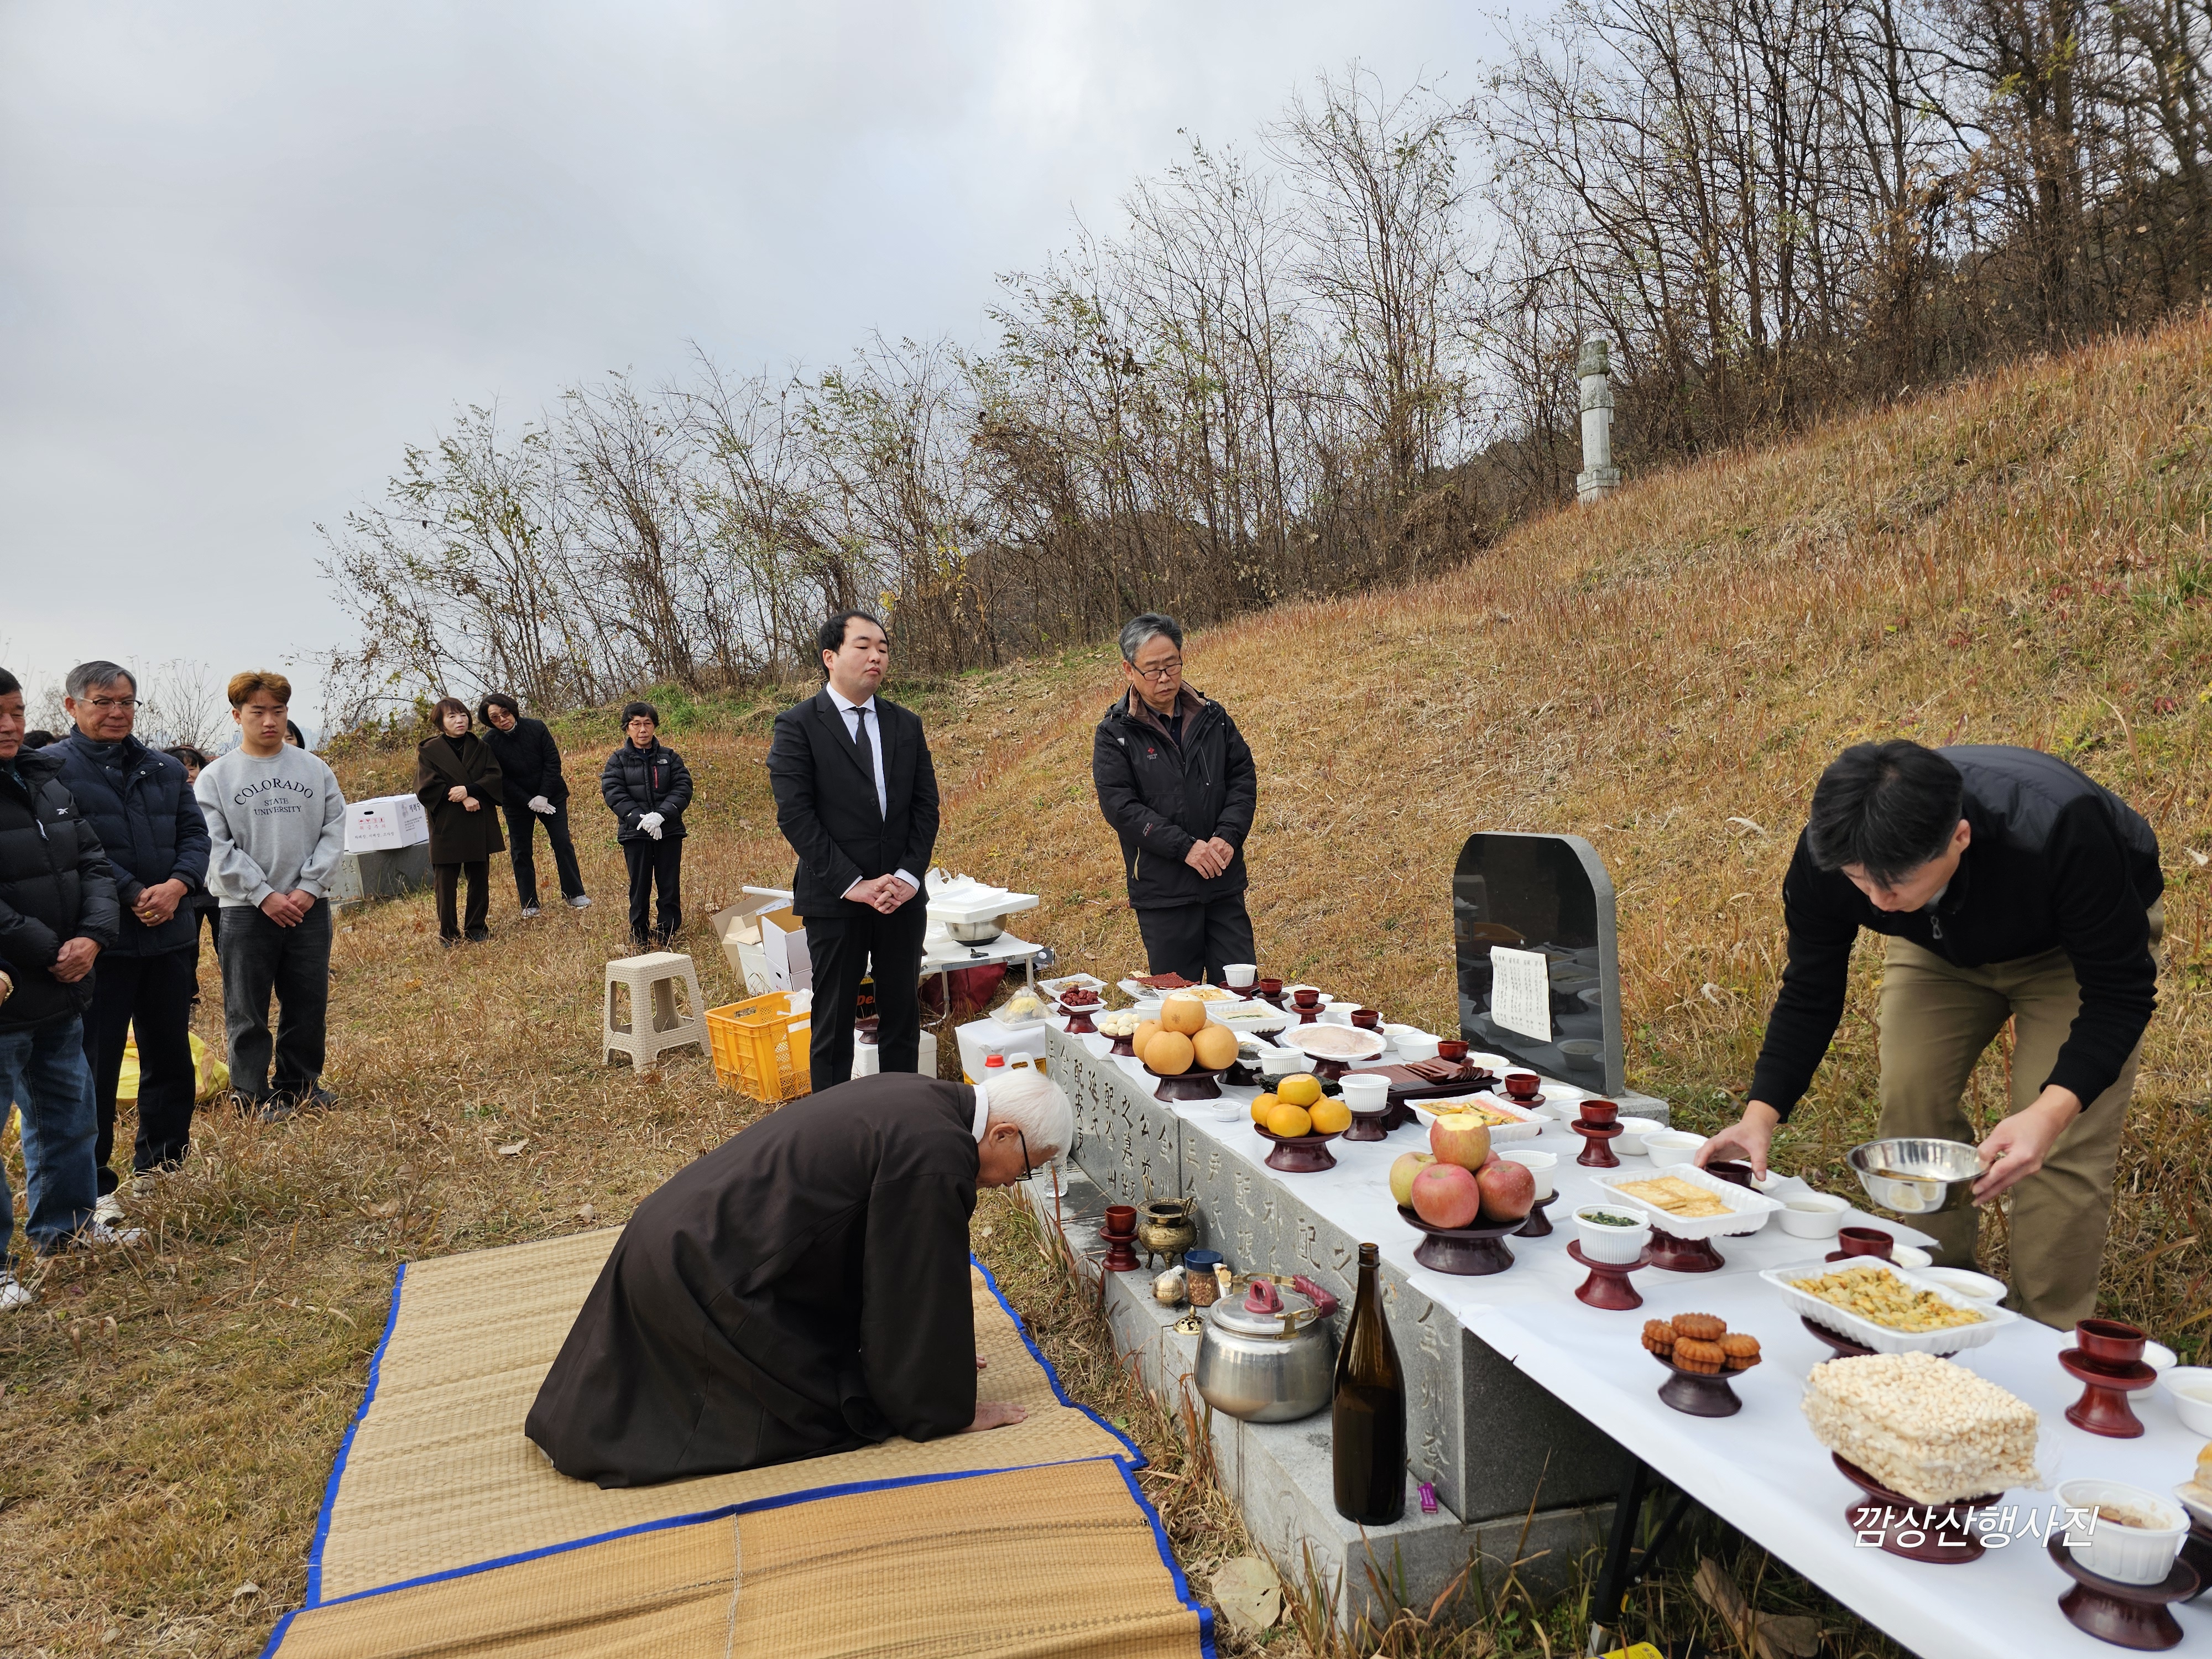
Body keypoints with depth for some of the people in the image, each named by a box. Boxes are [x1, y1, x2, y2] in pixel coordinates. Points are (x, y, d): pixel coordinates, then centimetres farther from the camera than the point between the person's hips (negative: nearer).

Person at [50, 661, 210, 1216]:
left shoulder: (165, 769, 13)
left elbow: (195, 833, 7)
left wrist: (176, 886, -11)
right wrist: (134, 894, -20)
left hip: (170, 937, 6)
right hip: (101, 941, -5)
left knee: (171, 1059, 14)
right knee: (94, 1067, 2)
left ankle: (161, 1169, 29)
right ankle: (92, 1185, 13)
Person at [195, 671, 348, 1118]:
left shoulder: (315, 770, 6)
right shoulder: (215, 777, 0)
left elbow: (333, 830, 3)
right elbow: (216, 846, -6)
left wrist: (310, 887, -9)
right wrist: (264, 895, -13)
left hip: (310, 908, 2)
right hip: (246, 911, -2)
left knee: (310, 1004, 9)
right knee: (247, 1011, 4)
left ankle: (301, 1083, 24)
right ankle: (251, 1093, 16)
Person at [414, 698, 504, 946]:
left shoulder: (480, 747, 9)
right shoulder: (429, 751, -1)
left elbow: (495, 777, -3)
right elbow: (426, 789, -9)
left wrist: (469, 790, -18)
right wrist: (462, 799, -16)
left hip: (480, 824, 3)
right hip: (446, 826, -3)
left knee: (480, 878, 8)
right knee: (446, 881, 0)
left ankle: (477, 927, 20)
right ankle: (448, 933, 12)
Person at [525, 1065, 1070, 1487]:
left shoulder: (912, 1096, 7)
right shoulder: (935, 1155, -24)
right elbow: (925, 1285, -16)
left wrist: (935, 1352, 30)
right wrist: (948, 1409, -1)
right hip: (702, 1273, -10)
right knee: (846, 1405, 0)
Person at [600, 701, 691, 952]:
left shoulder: (670, 758, 7)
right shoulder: (618, 761, 5)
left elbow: (683, 788, -3)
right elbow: (613, 793, -6)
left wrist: (661, 815, -18)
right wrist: (640, 818, -20)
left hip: (669, 832, 1)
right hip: (635, 834, -1)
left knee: (670, 886, 2)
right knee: (640, 887, 4)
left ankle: (666, 936, 11)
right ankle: (638, 938, 13)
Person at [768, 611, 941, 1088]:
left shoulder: (906, 725, 10)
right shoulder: (798, 725, -4)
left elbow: (926, 805, 7)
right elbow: (794, 815, -11)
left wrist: (909, 875, -7)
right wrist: (852, 884, -16)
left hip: (904, 896, 4)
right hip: (835, 901, -4)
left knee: (902, 1015, 11)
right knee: (834, 1020, 5)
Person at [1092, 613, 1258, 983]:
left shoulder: (1212, 717, 8)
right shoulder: (1114, 734, -3)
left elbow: (1243, 777, 7)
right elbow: (1119, 806, -11)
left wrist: (1228, 836, -10)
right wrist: (1186, 846, -18)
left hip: (1225, 883, 3)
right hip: (1162, 891, -3)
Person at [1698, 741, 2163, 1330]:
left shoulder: (2057, 831, -44)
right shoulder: (1825, 857, -32)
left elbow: (2119, 991, -33)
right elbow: (1809, 995, -18)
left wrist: (2052, 1112, -48)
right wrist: (1760, 1114, -30)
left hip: (2072, 950, -3)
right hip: (1942, 947, 3)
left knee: (2060, 1145, -14)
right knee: (1910, 1104, -8)